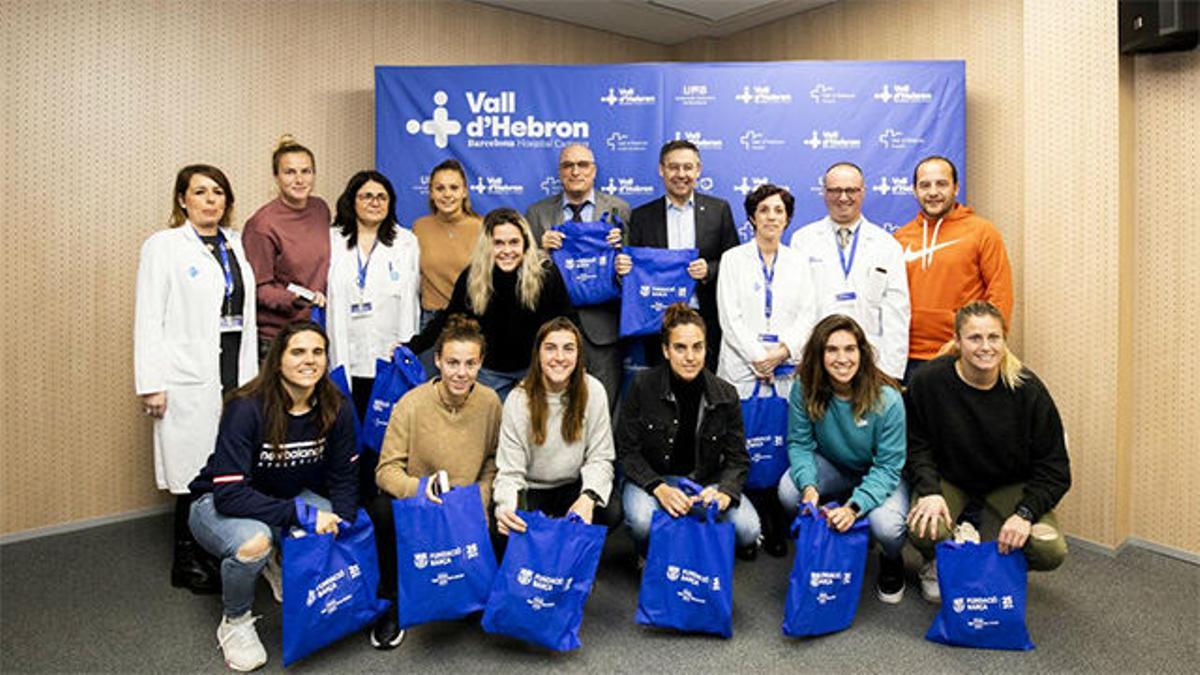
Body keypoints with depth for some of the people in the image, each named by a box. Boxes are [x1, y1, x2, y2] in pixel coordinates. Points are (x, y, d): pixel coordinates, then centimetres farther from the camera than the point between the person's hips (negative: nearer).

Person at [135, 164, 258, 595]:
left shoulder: (236, 245, 14)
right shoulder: (163, 246, 0)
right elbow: (148, 320, -5)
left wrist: (251, 372, 10)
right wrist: (151, 384, -10)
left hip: (236, 372, 5)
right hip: (191, 377, -4)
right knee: (195, 467, 0)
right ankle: (188, 563, 16)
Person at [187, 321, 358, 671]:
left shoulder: (336, 409, -14)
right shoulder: (247, 408, -28)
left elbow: (343, 477, -4)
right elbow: (229, 494, -31)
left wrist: (340, 525, -20)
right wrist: (301, 513, -36)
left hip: (287, 498, 5)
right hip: (220, 505, -4)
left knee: (332, 535, -23)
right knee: (253, 541, -36)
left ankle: (280, 565, 13)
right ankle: (234, 622, -4)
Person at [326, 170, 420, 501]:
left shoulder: (406, 242, 12)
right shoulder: (332, 240, 11)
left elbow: (410, 299, 9)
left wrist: (405, 346, 1)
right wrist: (329, 350, 2)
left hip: (388, 358, 0)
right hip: (346, 358, 0)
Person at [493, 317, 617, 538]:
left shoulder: (593, 391, -11)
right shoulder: (518, 399, -12)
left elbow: (600, 458, -9)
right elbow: (510, 470, -14)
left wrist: (588, 497, -29)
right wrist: (506, 508, -36)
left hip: (575, 486, 1)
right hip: (531, 489, -1)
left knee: (609, 513, -29)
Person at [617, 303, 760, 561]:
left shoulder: (726, 395, -7)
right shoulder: (642, 386, -12)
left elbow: (737, 458, -2)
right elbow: (627, 450, -8)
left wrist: (725, 492, -24)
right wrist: (659, 488, -24)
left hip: (707, 481, 2)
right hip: (651, 478, -2)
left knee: (748, 529, -22)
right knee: (642, 522, -33)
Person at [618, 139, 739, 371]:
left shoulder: (719, 210, 6)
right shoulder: (642, 216, 7)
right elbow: (634, 266, 8)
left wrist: (709, 270, -13)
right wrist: (623, 267, -14)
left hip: (707, 323, 0)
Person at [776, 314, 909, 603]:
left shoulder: (887, 399, -27)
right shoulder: (805, 390, -20)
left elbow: (888, 466, -22)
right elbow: (800, 443, -13)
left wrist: (854, 507, -35)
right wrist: (809, 486, -32)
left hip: (879, 475, -2)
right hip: (832, 466, 2)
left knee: (887, 527, -31)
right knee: (788, 491, -27)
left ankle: (891, 562, 11)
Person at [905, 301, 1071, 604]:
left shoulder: (1027, 389, -16)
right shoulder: (929, 380, -17)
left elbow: (1053, 465, -10)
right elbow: (917, 445, -9)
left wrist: (1025, 513, -23)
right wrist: (930, 491, -25)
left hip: (1010, 484, 2)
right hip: (948, 477, -1)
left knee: (1051, 552, -21)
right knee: (924, 531, -31)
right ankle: (938, 564, 9)